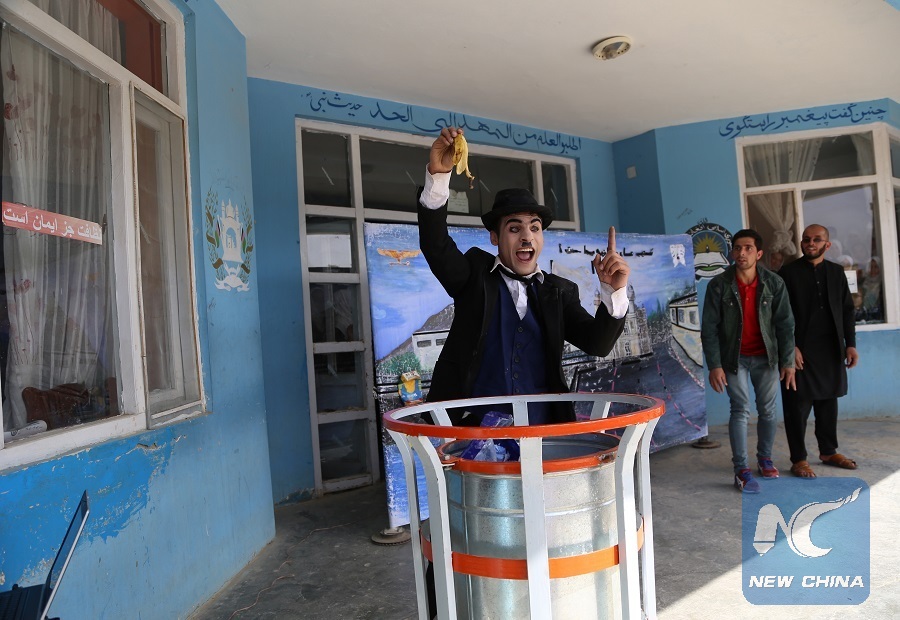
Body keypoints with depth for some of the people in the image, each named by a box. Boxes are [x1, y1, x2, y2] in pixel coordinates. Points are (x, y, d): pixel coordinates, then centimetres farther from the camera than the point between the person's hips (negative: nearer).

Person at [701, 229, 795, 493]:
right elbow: (709, 328, -9)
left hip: (766, 357, 2)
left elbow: (785, 324, -2)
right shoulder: (719, 285, -10)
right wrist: (714, 365, -14)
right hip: (735, 358, -2)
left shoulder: (774, 283, -5)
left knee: (767, 410, 10)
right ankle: (741, 470, -1)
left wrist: (788, 362, -5)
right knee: (740, 409, -7)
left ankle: (765, 458, 31)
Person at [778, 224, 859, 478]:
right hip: (800, 351, -4)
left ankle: (829, 451, 28)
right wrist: (790, 346, -13)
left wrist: (850, 344, 6)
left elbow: (847, 310, 13)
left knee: (828, 401, 13)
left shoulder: (836, 272, 11)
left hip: (831, 350, 5)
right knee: (798, 405, -1)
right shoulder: (789, 272, -3)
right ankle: (798, 459, 8)